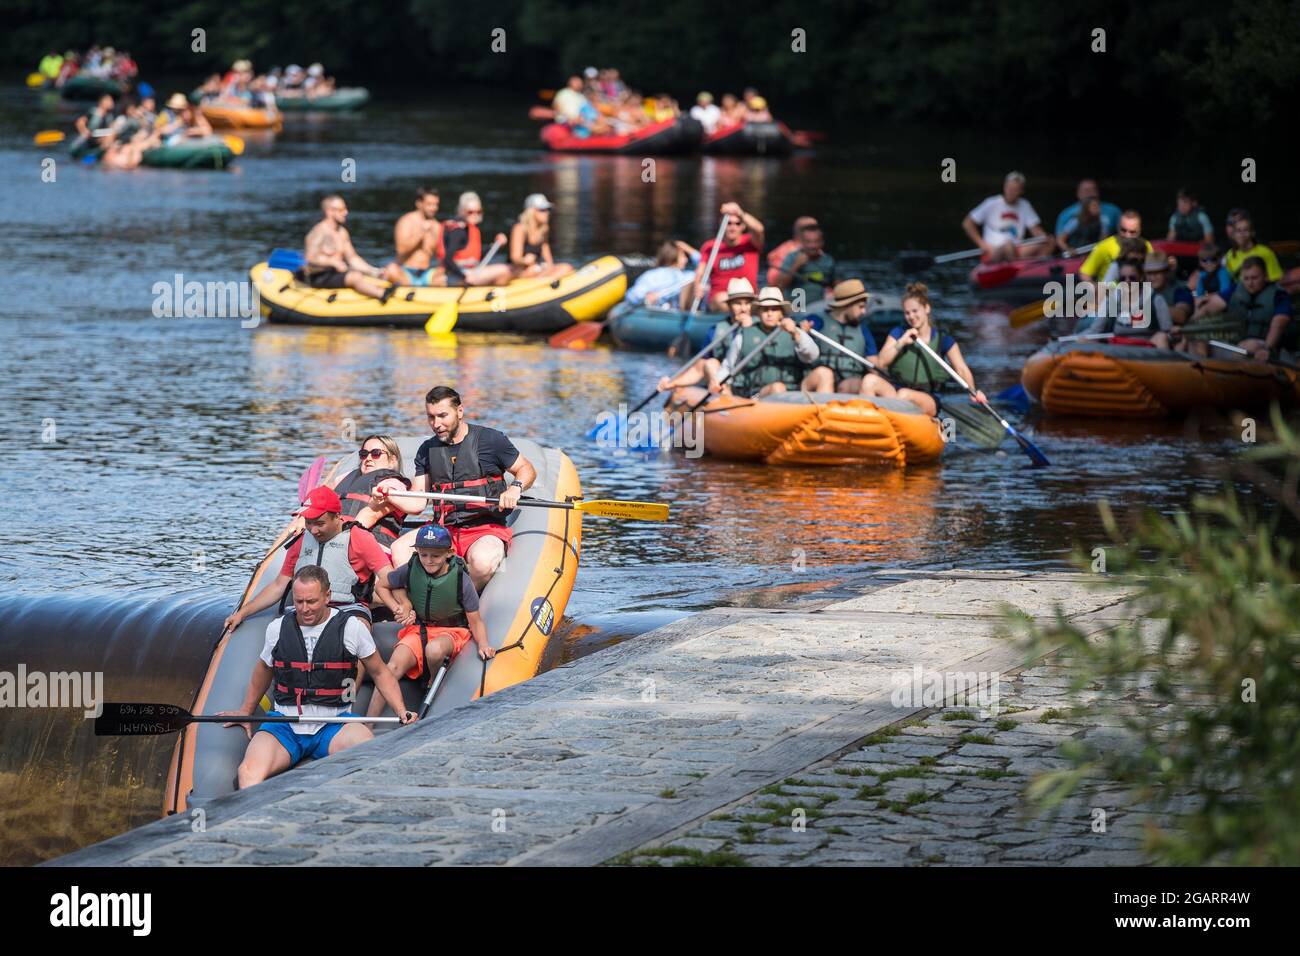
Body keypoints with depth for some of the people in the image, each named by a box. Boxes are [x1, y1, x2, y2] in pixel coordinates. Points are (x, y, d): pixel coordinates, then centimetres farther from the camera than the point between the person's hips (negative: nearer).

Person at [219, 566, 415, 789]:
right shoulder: (277, 628, 7)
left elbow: (380, 673, 11)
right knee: (249, 772, -30)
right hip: (285, 726, 1)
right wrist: (245, 712, 33)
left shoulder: (352, 627, 1)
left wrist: (402, 711, -2)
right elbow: (264, 671, 27)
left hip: (333, 725, -1)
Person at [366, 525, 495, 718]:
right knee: (393, 667, -26)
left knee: (434, 650, -40)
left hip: (451, 632, -2)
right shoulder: (410, 570, -6)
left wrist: (483, 645, -24)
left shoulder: (461, 580, -13)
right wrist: (400, 608, 1)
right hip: (417, 629, 2)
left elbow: (475, 621, -7)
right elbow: (381, 586, 13)